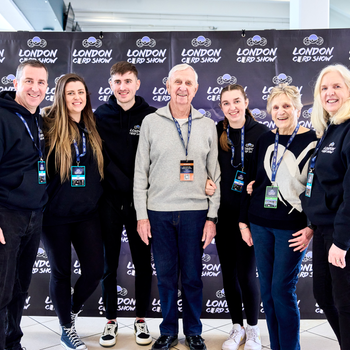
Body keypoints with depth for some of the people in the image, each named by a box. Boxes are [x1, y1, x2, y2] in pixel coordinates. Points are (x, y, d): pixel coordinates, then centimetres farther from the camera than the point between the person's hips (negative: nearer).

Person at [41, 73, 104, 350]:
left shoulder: (92, 128, 7)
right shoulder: (50, 126, -6)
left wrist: (97, 199, 10)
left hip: (87, 213, 4)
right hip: (55, 213, -3)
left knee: (95, 269, 2)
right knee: (61, 271, 8)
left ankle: (72, 311, 32)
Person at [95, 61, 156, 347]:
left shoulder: (152, 117, -2)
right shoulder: (100, 116, 1)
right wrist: (124, 185, -9)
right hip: (110, 202, 1)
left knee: (143, 262, 10)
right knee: (109, 262, 10)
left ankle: (141, 319, 28)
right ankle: (111, 320, 27)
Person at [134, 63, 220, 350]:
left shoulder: (207, 125, 6)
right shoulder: (151, 122, 3)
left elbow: (214, 174, 6)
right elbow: (141, 172, 3)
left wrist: (212, 216, 0)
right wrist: (142, 215, -2)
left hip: (195, 212, 0)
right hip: (159, 212, 0)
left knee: (192, 277, 9)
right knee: (166, 276, 9)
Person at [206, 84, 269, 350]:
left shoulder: (261, 133, -5)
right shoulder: (216, 133, 3)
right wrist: (208, 183, -7)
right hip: (223, 213, 4)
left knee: (246, 273, 0)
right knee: (228, 271, 11)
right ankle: (237, 328, 30)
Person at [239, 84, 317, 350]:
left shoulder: (312, 141, -6)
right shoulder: (265, 140, 9)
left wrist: (312, 227, -11)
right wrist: (244, 221, 11)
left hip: (293, 227, -5)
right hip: (261, 225, 5)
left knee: (282, 289, -3)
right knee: (267, 290, 10)